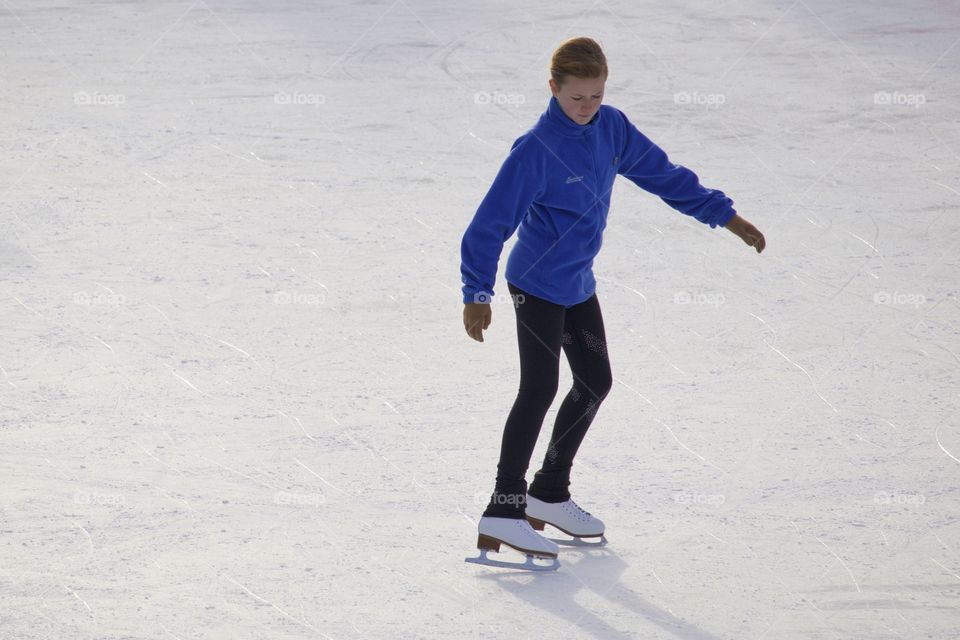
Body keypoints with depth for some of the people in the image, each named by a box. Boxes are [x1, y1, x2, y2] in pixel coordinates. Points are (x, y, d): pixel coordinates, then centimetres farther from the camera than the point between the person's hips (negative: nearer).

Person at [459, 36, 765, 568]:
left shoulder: (611, 129, -2)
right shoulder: (535, 150, -22)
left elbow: (662, 174, 11)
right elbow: (491, 221, -24)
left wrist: (725, 216, 14)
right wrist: (477, 293, -34)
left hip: (578, 283, 8)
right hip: (537, 283, -8)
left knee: (595, 382, 14)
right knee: (539, 389, -18)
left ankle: (549, 493, 28)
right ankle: (503, 513, -20)